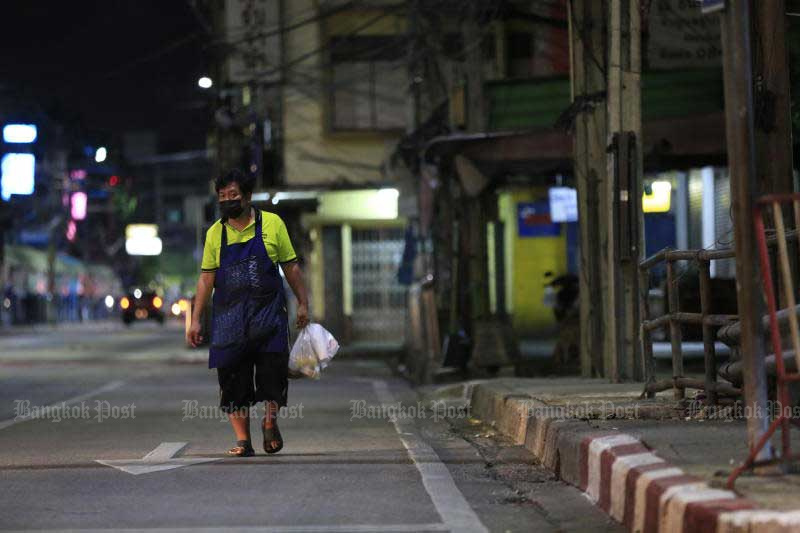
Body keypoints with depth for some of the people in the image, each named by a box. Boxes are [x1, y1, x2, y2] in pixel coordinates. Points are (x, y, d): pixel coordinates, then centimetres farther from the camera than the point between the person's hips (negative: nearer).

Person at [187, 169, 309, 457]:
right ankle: (242, 440, 4)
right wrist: (195, 320, 5)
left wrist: (302, 303, 6)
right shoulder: (215, 233, 8)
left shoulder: (271, 223, 4)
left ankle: (270, 420, 16)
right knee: (233, 378, -1)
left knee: (273, 366, -9)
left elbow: (290, 266, 9)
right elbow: (206, 277, 10)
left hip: (268, 311, -1)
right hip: (228, 315, 1)